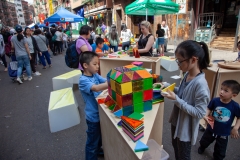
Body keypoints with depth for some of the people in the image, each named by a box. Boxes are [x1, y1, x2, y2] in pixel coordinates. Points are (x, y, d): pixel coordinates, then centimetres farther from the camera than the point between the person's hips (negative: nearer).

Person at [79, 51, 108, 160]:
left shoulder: (95, 75, 0)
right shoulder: (83, 80, -23)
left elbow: (106, 82, -8)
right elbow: (96, 88, -39)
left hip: (101, 112, 8)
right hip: (93, 116, -8)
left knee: (100, 136, 30)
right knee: (92, 141, 12)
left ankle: (98, 150, 56)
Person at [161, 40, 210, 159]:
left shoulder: (200, 84, -31)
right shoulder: (187, 75, -6)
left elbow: (199, 113, -28)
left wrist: (176, 100, -31)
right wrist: (172, 89, -6)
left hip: (186, 128, -7)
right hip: (176, 121, 8)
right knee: (176, 148, 30)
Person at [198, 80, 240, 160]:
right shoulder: (215, 100, -22)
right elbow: (209, 109, -5)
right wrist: (206, 116, -22)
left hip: (223, 132, -2)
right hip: (211, 128, 2)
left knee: (220, 151, 19)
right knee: (204, 141, 29)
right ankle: (202, 147, 63)